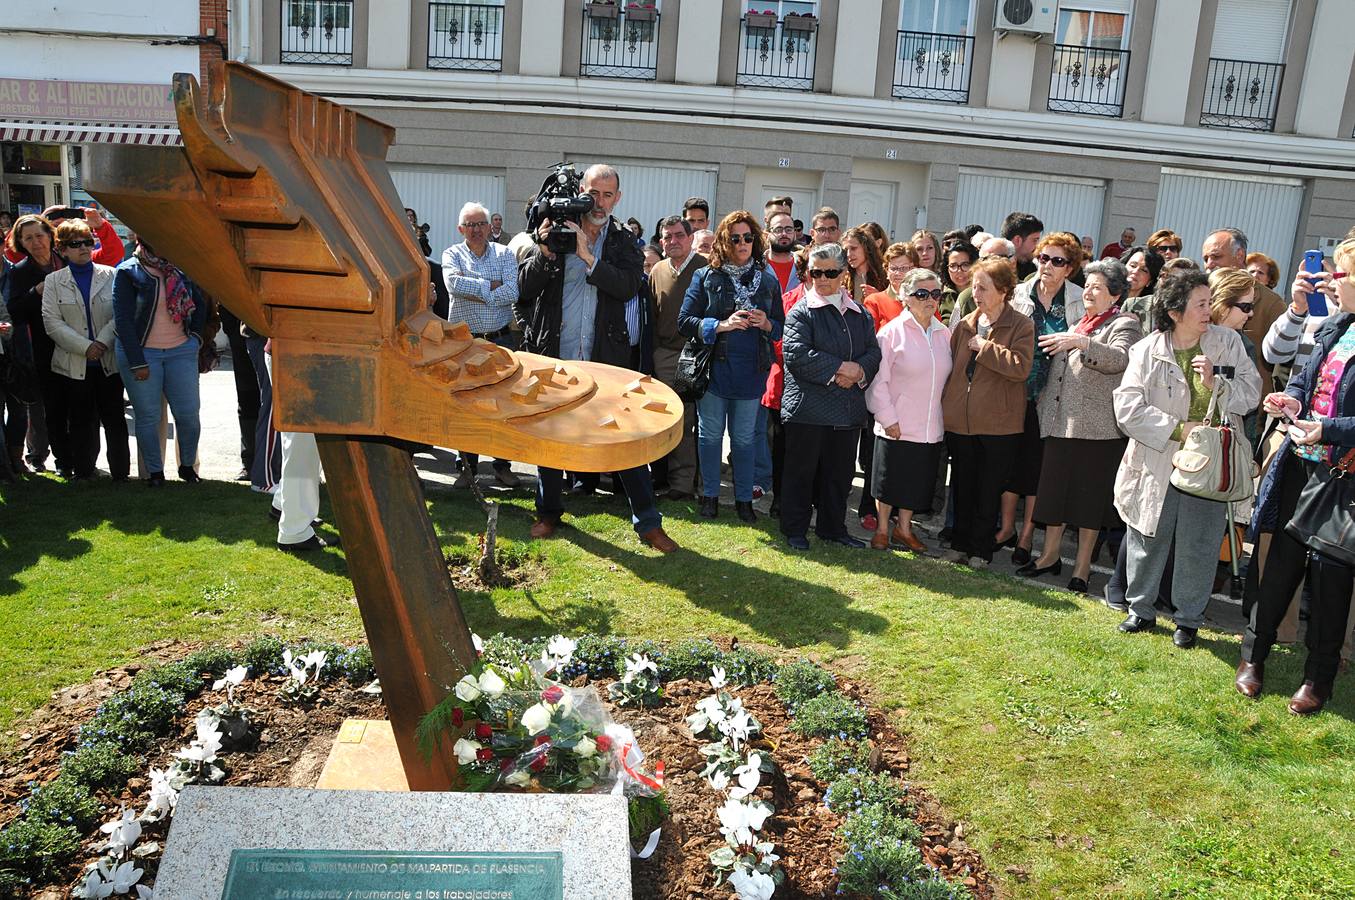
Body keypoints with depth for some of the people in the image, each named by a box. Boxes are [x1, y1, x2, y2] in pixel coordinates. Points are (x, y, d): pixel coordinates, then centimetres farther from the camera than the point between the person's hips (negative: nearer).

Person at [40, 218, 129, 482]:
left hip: (109, 360, 0)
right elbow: (52, 322, -2)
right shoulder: (54, 281, 6)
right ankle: (82, 472, 18)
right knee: (80, 420, 7)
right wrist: (85, 347, -13)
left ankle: (121, 472, 11)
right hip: (73, 364, 1)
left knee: (114, 419, 4)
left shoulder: (110, 275, 5)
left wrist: (103, 342, -16)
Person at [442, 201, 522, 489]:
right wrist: (491, 285, -12)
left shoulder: (505, 254, 6)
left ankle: (503, 465, 14)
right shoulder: (452, 254, 5)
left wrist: (473, 291, -12)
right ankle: (467, 467, 14)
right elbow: (454, 284, -17)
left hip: (502, 339, 1)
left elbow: (512, 293, -10)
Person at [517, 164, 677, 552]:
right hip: (555, 355, 1)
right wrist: (544, 253, -16)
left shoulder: (624, 242, 4)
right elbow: (525, 287, 0)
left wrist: (588, 257, -21)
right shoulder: (556, 230, 3)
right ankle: (548, 512, 31)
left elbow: (630, 285, -14)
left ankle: (648, 523, 7)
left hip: (605, 358, -1)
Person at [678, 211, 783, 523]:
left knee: (744, 438, 8)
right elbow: (685, 321, -4)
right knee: (711, 435, 6)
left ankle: (744, 498, 20)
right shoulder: (706, 277, 0)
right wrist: (722, 325, -16)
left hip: (751, 371, 2)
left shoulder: (768, 281, 8)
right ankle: (710, 496, 21)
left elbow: (780, 327, 13)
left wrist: (766, 324, -10)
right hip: (713, 368, -1)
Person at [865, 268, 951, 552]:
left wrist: (946, 420, 9)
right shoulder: (892, 331, -9)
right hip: (896, 426, -4)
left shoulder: (943, 334, 7)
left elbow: (949, 378, 13)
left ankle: (904, 528, 32)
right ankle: (881, 529, 25)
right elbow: (878, 380, -9)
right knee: (889, 478, 7)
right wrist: (888, 418, -12)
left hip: (931, 428, 5)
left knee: (917, 482, 14)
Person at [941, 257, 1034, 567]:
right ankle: (960, 543, 26)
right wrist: (946, 405, 7)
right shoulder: (965, 325, 8)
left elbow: (1020, 367, -21)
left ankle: (981, 548, 18)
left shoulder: (1021, 326, -6)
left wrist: (985, 347, -15)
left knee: (989, 489, 6)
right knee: (962, 486, 13)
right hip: (960, 419, 4)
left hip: (998, 422, -4)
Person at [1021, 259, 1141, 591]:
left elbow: (1119, 360, -24)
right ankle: (1050, 556, 23)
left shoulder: (1124, 324, -3)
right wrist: (1044, 403, 20)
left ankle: (1083, 566, 12)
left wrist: (1080, 342, -33)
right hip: (1060, 422, 7)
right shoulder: (1076, 322, 19)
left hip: (1096, 426, -7)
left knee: (1089, 495, 1)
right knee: (1054, 489, 10)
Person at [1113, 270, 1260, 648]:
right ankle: (1141, 609, 28)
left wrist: (1215, 381, -18)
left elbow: (1251, 391, 0)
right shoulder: (1147, 351, -5)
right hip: (1157, 462, -1)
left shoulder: (1227, 342, 1)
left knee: (1199, 545, 6)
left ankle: (1189, 619, 23)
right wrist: (1178, 429, -17)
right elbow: (1127, 407, -12)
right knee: (1148, 539, 10)